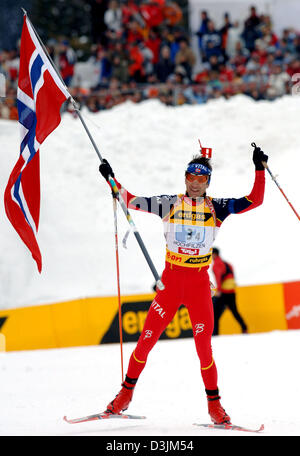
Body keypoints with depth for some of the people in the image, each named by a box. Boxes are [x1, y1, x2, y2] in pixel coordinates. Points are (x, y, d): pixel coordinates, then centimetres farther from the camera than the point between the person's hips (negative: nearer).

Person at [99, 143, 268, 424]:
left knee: (204, 346, -3)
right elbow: (132, 201, 8)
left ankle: (214, 404, 8)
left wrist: (259, 169, -8)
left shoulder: (216, 208, 1)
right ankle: (126, 393, 13)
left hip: (200, 284, -1)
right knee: (147, 339, -2)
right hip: (171, 280, 1)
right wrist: (111, 179, 2)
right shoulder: (170, 205, 3)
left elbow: (255, 200, -1)